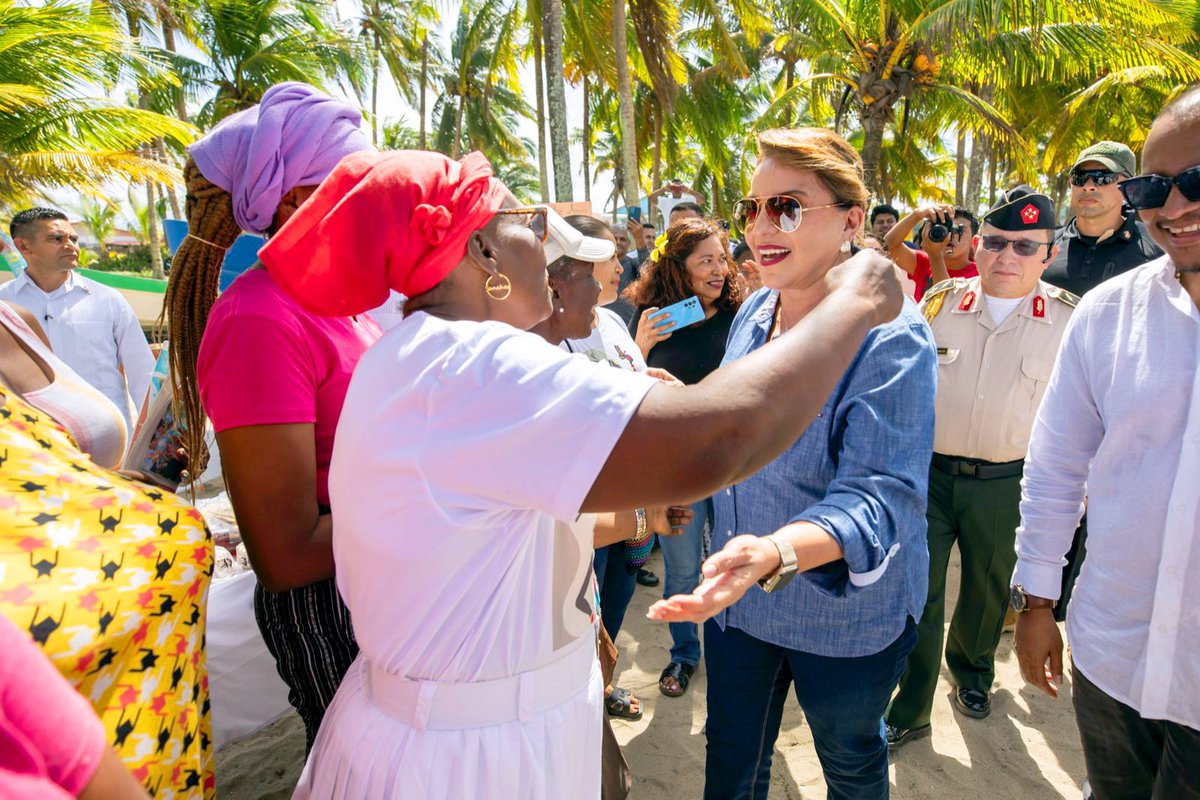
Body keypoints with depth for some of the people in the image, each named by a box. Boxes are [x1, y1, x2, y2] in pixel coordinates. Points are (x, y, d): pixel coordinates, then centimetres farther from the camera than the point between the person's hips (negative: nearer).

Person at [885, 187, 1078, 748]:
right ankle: (910, 711, 20)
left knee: (987, 591, 20)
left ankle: (971, 671, 49)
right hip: (928, 471, 0)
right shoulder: (939, 303, -1)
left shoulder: (1070, 319, -3)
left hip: (1006, 483, 1)